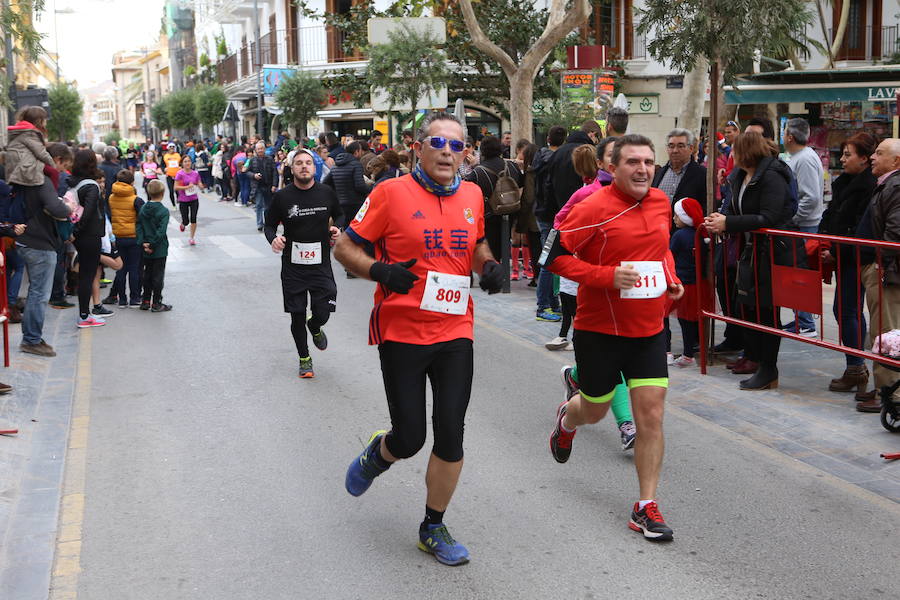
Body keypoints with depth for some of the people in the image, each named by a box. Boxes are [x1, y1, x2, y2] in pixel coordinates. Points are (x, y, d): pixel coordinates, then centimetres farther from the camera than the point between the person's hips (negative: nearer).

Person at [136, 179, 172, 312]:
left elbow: (139, 227, 0)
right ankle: (156, 304, 4)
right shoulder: (163, 211, -14)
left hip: (146, 251, 6)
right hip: (160, 250, -5)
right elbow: (161, 231, -20)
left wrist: (143, 243, -4)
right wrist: (152, 244, -14)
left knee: (147, 274, 16)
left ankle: (145, 301, 20)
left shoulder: (143, 209, 4)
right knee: (158, 275, 1)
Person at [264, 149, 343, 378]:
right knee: (297, 316, 6)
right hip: (293, 267, 0)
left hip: (321, 264, 1)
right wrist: (273, 239, -15)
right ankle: (304, 359, 27)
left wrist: (336, 228, -4)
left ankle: (315, 327, 36)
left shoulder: (327, 193, -1)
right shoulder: (282, 196, -5)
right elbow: (270, 224, 5)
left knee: (322, 313, -3)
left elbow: (339, 215, 17)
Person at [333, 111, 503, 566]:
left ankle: (433, 528, 22)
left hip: (455, 332, 4)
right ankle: (378, 452, 39)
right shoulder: (391, 193, -8)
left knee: (451, 436, 3)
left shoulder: (472, 195, 6)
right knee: (409, 439, 1)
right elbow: (344, 247, -3)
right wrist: (381, 271, -20)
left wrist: (488, 266, 2)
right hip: (402, 334, -3)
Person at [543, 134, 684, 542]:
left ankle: (646, 508, 9)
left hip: (649, 329, 4)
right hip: (600, 329, -4)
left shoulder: (661, 202, 4)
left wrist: (671, 278, 7)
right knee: (595, 410, 15)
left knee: (651, 415, -2)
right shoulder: (595, 209, -17)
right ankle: (567, 418, 54)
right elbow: (554, 256, -16)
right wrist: (608, 276, -24)